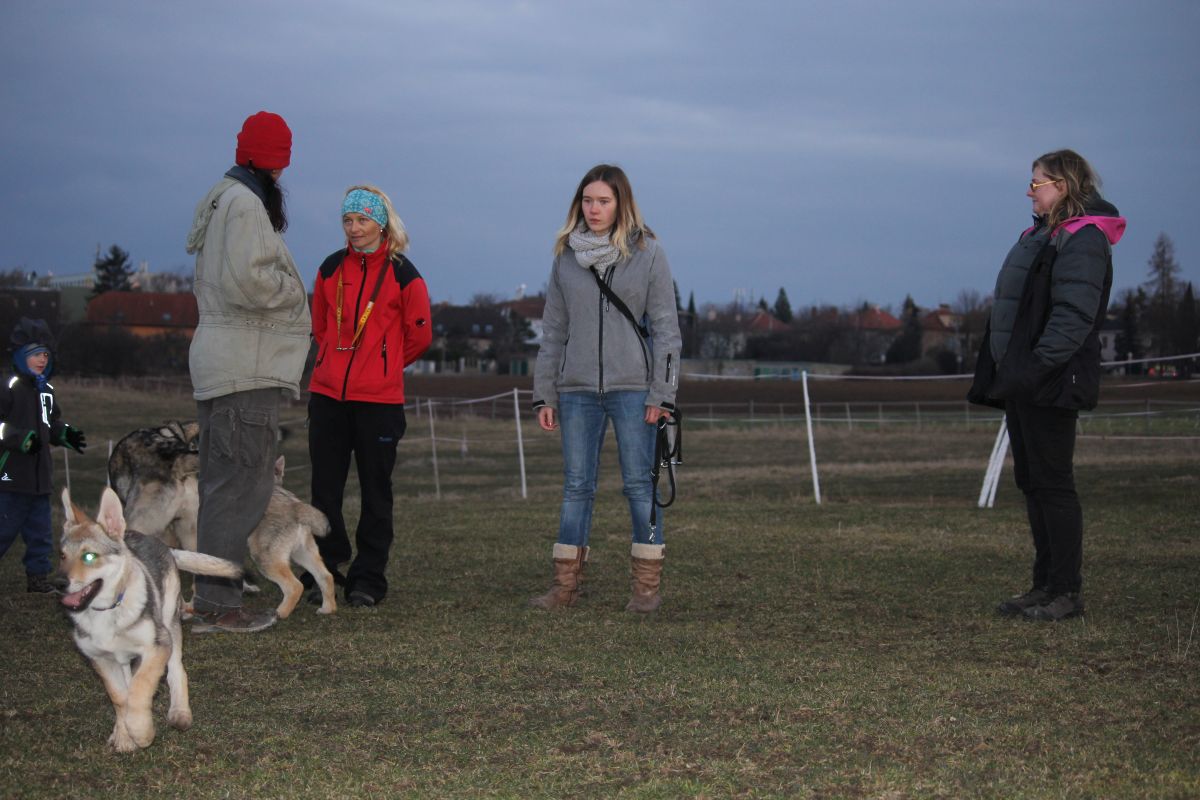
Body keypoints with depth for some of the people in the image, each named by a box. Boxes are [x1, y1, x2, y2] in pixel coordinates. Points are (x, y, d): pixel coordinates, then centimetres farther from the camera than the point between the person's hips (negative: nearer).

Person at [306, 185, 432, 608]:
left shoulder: (402, 274, -3)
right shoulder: (332, 268, 7)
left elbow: (419, 335, 6)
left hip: (379, 399, -3)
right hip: (327, 396, 3)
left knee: (375, 490, 3)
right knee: (324, 489, 5)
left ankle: (368, 579, 9)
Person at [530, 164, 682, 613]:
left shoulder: (647, 253, 0)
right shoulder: (566, 256, 9)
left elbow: (665, 327, -1)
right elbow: (553, 330, 13)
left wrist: (661, 394, -8)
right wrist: (543, 395, 8)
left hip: (633, 388, -3)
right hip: (577, 390, 3)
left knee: (639, 484, 0)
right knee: (576, 486, 5)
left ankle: (647, 586, 5)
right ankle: (566, 584, 9)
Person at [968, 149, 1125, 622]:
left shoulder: (1082, 241, -12)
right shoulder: (1041, 235, 19)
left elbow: (1074, 317, -22)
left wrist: (1035, 368, -27)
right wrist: (1005, 371, 16)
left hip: (1050, 385, -10)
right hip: (1022, 383, 10)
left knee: (1052, 483, -7)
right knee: (1032, 482, 11)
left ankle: (1066, 592, -2)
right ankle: (1046, 586, 17)